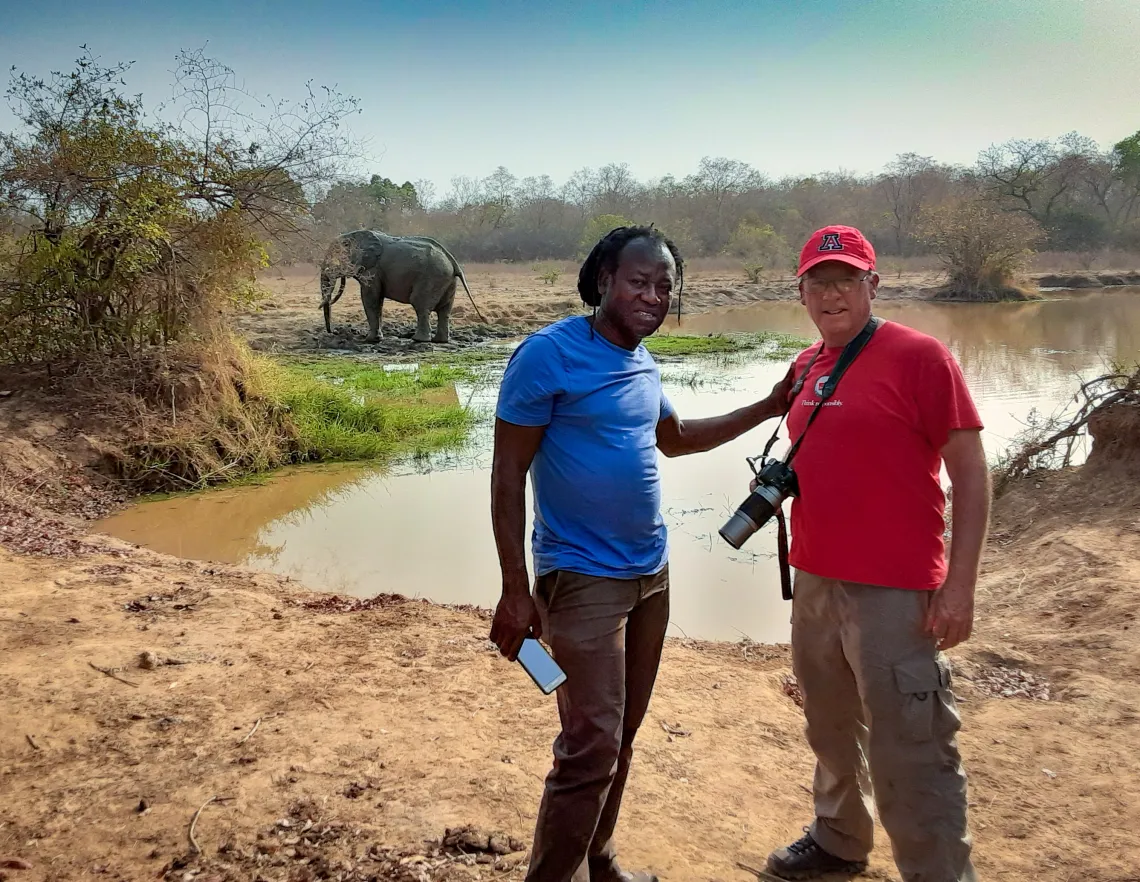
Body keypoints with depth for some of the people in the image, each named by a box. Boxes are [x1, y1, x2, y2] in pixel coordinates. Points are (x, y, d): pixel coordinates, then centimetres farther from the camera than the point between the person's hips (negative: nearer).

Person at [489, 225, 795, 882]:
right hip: (584, 577, -7)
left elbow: (675, 438, 26)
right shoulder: (550, 354, -14)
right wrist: (516, 591, -17)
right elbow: (508, 476, -14)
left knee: (624, 732, 15)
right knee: (592, 744, -10)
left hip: (652, 571, 8)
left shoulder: (642, 362, 8)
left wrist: (768, 409, 20)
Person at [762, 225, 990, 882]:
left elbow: (970, 472, -12)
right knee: (832, 731, 23)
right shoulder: (806, 366, 10)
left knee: (910, 754, -3)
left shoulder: (918, 356, -11)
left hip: (894, 593, -7)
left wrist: (960, 584, -16)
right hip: (814, 582, 8)